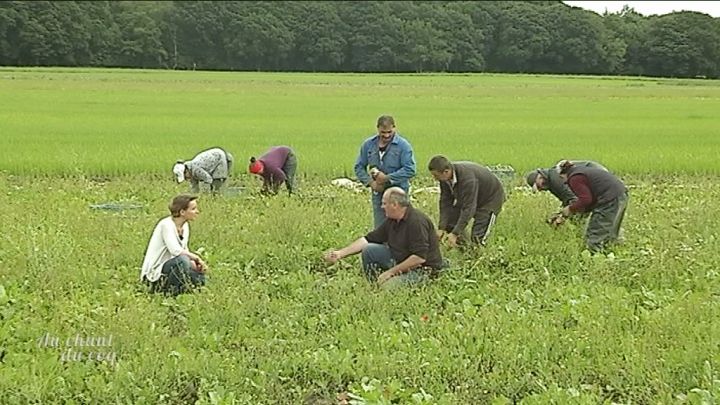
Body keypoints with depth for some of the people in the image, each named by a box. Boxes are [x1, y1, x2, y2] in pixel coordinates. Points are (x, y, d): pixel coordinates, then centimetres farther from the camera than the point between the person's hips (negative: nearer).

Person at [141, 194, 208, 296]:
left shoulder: (185, 226, 8)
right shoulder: (166, 225, -18)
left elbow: (185, 250, 10)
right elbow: (176, 250, -33)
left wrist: (195, 263, -9)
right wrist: (197, 258, -23)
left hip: (171, 268, 9)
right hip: (155, 273, -9)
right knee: (182, 260, -33)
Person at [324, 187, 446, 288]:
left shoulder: (417, 222, -25)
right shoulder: (392, 221, 4)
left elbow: (419, 257, -29)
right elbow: (368, 239, 7)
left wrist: (391, 271, -23)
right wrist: (341, 253, -1)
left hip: (423, 268, -9)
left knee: (387, 286, -30)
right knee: (368, 250, 0)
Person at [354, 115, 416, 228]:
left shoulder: (403, 145, -9)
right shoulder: (368, 144, 5)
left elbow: (410, 170, -16)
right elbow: (359, 167, 9)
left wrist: (387, 178, -19)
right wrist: (371, 182, -8)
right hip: (378, 194, 4)